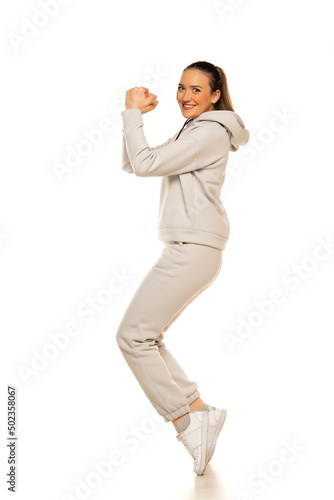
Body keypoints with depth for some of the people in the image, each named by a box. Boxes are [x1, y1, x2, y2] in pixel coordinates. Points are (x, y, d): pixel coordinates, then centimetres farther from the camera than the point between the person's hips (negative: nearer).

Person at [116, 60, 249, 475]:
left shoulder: (211, 133, -10)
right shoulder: (187, 134, 22)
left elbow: (146, 164, -18)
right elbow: (130, 165, 19)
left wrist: (132, 113, -8)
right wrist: (134, 116, 7)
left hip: (193, 250, -10)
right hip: (185, 250, 10)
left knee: (132, 336, -10)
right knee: (146, 338, 9)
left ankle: (184, 420, -4)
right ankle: (199, 411, 14)